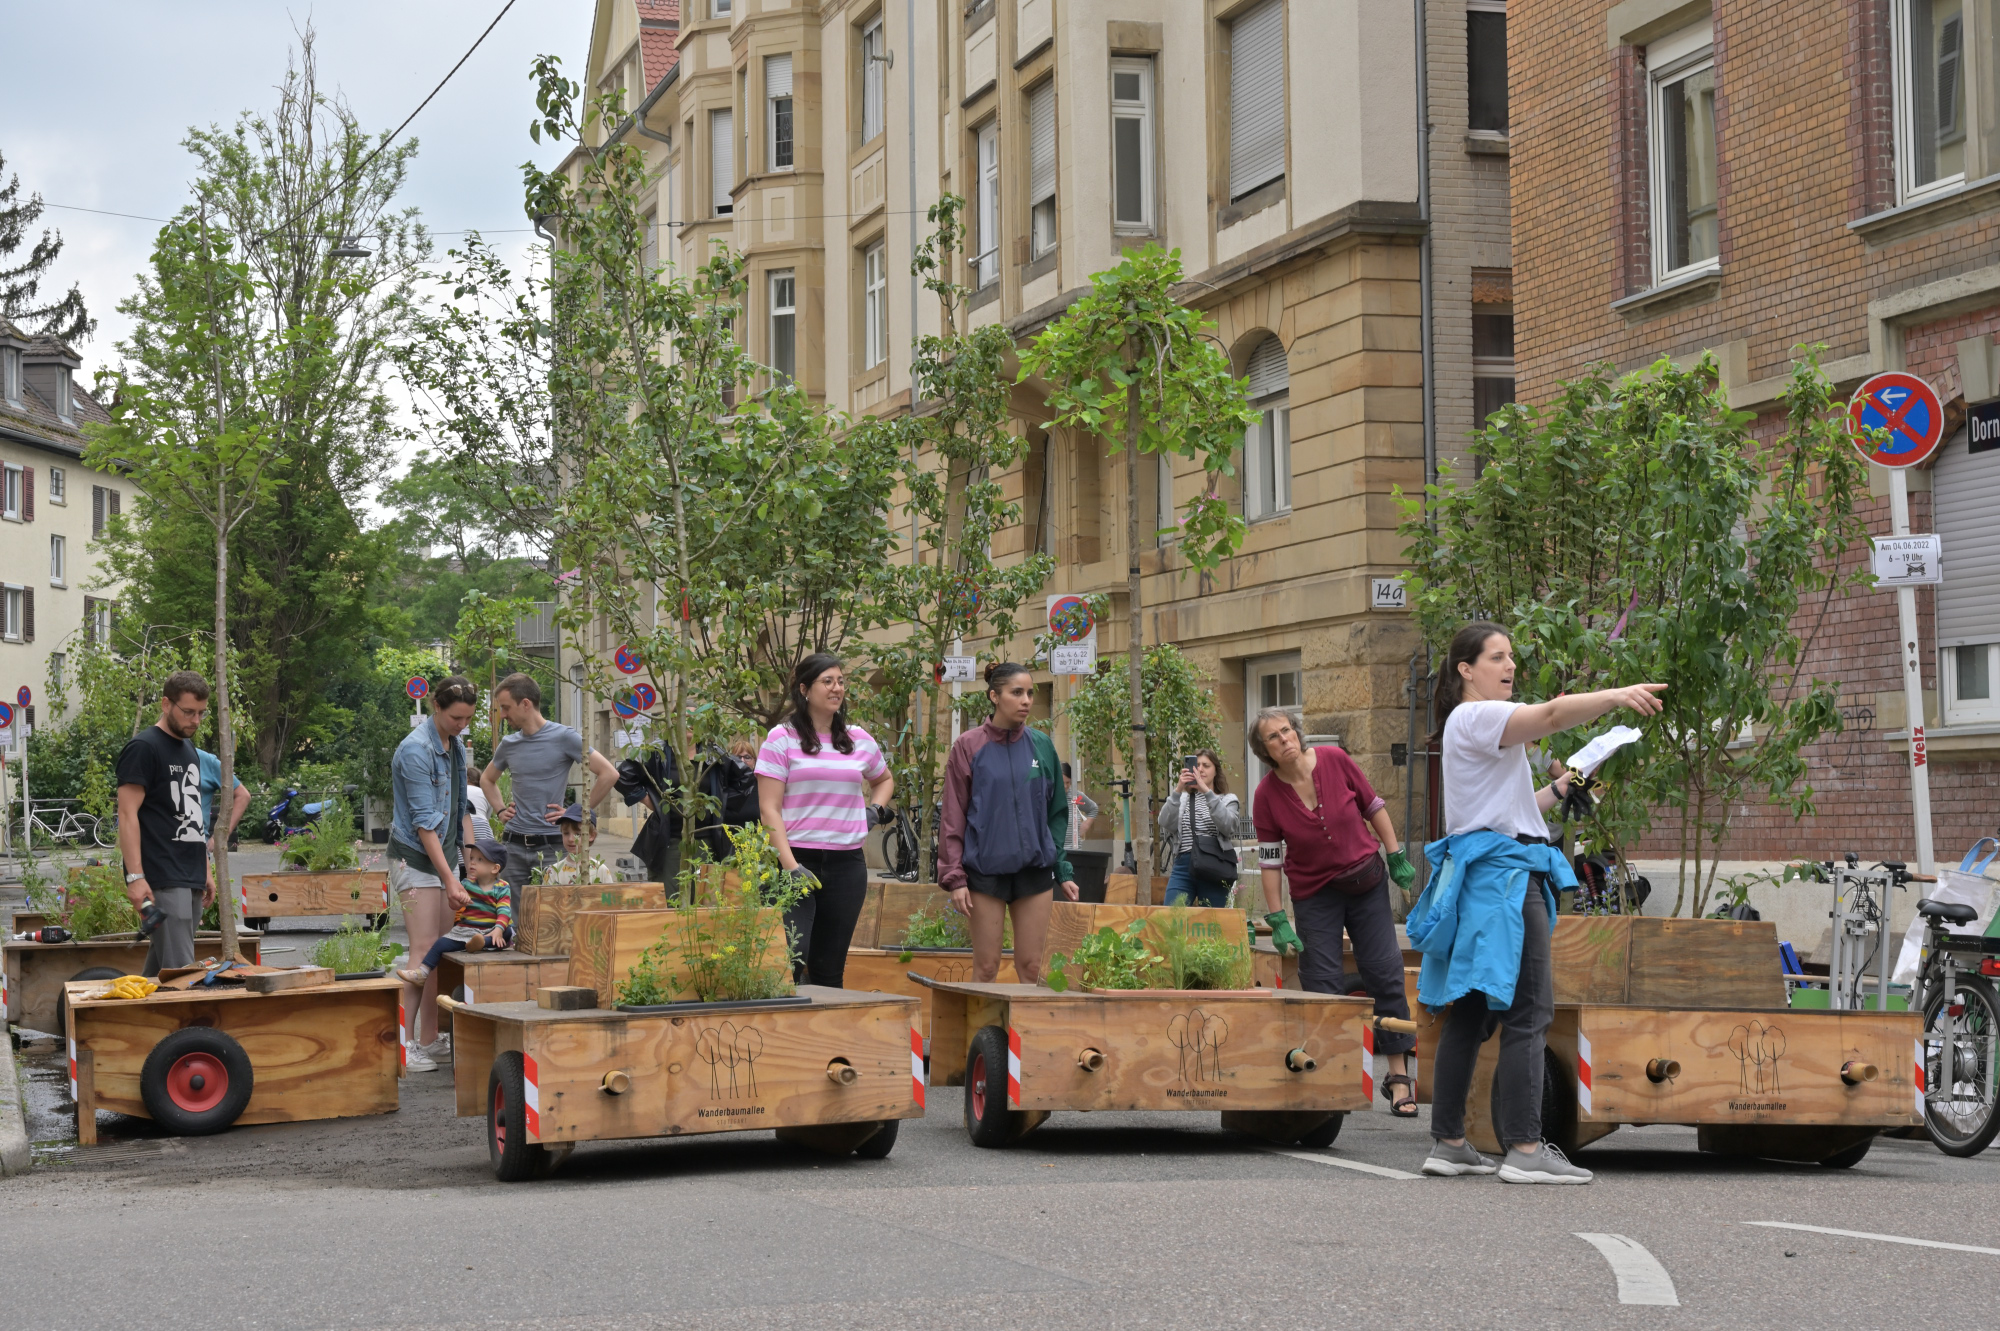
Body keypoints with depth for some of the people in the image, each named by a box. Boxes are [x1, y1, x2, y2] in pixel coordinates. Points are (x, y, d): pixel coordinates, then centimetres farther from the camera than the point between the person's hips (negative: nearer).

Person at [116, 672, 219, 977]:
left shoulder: (188, 749, 19)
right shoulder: (143, 748, -7)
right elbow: (128, 814, -13)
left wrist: (206, 870, 20)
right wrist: (135, 876, -20)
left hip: (191, 880, 8)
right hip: (163, 880, -8)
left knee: (159, 966, 9)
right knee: (180, 971, -13)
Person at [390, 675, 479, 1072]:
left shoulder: (457, 745, 10)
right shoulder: (416, 750, -18)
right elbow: (425, 821, -21)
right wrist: (450, 880, -23)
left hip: (445, 855, 8)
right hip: (416, 859, -8)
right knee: (423, 951, -13)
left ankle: (430, 1039, 13)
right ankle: (403, 1044, -13)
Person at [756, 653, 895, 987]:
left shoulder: (859, 740, 12)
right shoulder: (781, 739, -1)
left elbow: (884, 780, 33)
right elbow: (769, 808, -6)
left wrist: (875, 809, 11)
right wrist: (791, 867, -16)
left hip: (847, 862, 4)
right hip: (798, 858, -4)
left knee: (830, 968, 7)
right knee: (793, 961, -17)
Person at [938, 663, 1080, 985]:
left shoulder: (1041, 746, 6)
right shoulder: (969, 747, -2)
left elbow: (1057, 812, 12)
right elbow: (953, 818, -1)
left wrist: (1064, 870, 7)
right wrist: (954, 877, -6)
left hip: (1035, 870, 2)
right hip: (986, 870, -2)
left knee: (1031, 967, 3)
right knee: (986, 968, 1)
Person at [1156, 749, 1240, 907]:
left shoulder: (1227, 800, 12)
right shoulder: (1182, 799, 15)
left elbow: (1227, 825, -10)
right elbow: (1165, 822, -4)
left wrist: (1207, 791, -18)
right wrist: (1178, 790, -17)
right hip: (1184, 866, 1)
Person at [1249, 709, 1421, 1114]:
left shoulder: (1334, 761, -11)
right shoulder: (1268, 795, -12)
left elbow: (1374, 807, 2)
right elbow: (1269, 859, -7)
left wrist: (1396, 857, 1)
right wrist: (1277, 920, -9)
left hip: (1366, 880, 1)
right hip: (1315, 894, -1)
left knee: (1384, 972, 0)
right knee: (1323, 985, -3)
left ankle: (1399, 1076, 6)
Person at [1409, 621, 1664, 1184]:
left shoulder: (1480, 728, 25)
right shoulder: (1474, 717, -7)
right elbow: (1549, 715, -26)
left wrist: (1560, 790, 18)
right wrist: (1617, 695, -37)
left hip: (1484, 877, 11)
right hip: (1502, 873, -11)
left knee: (1471, 1015, 9)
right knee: (1528, 1013, -13)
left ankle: (1448, 1143, 11)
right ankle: (1524, 1149, -17)